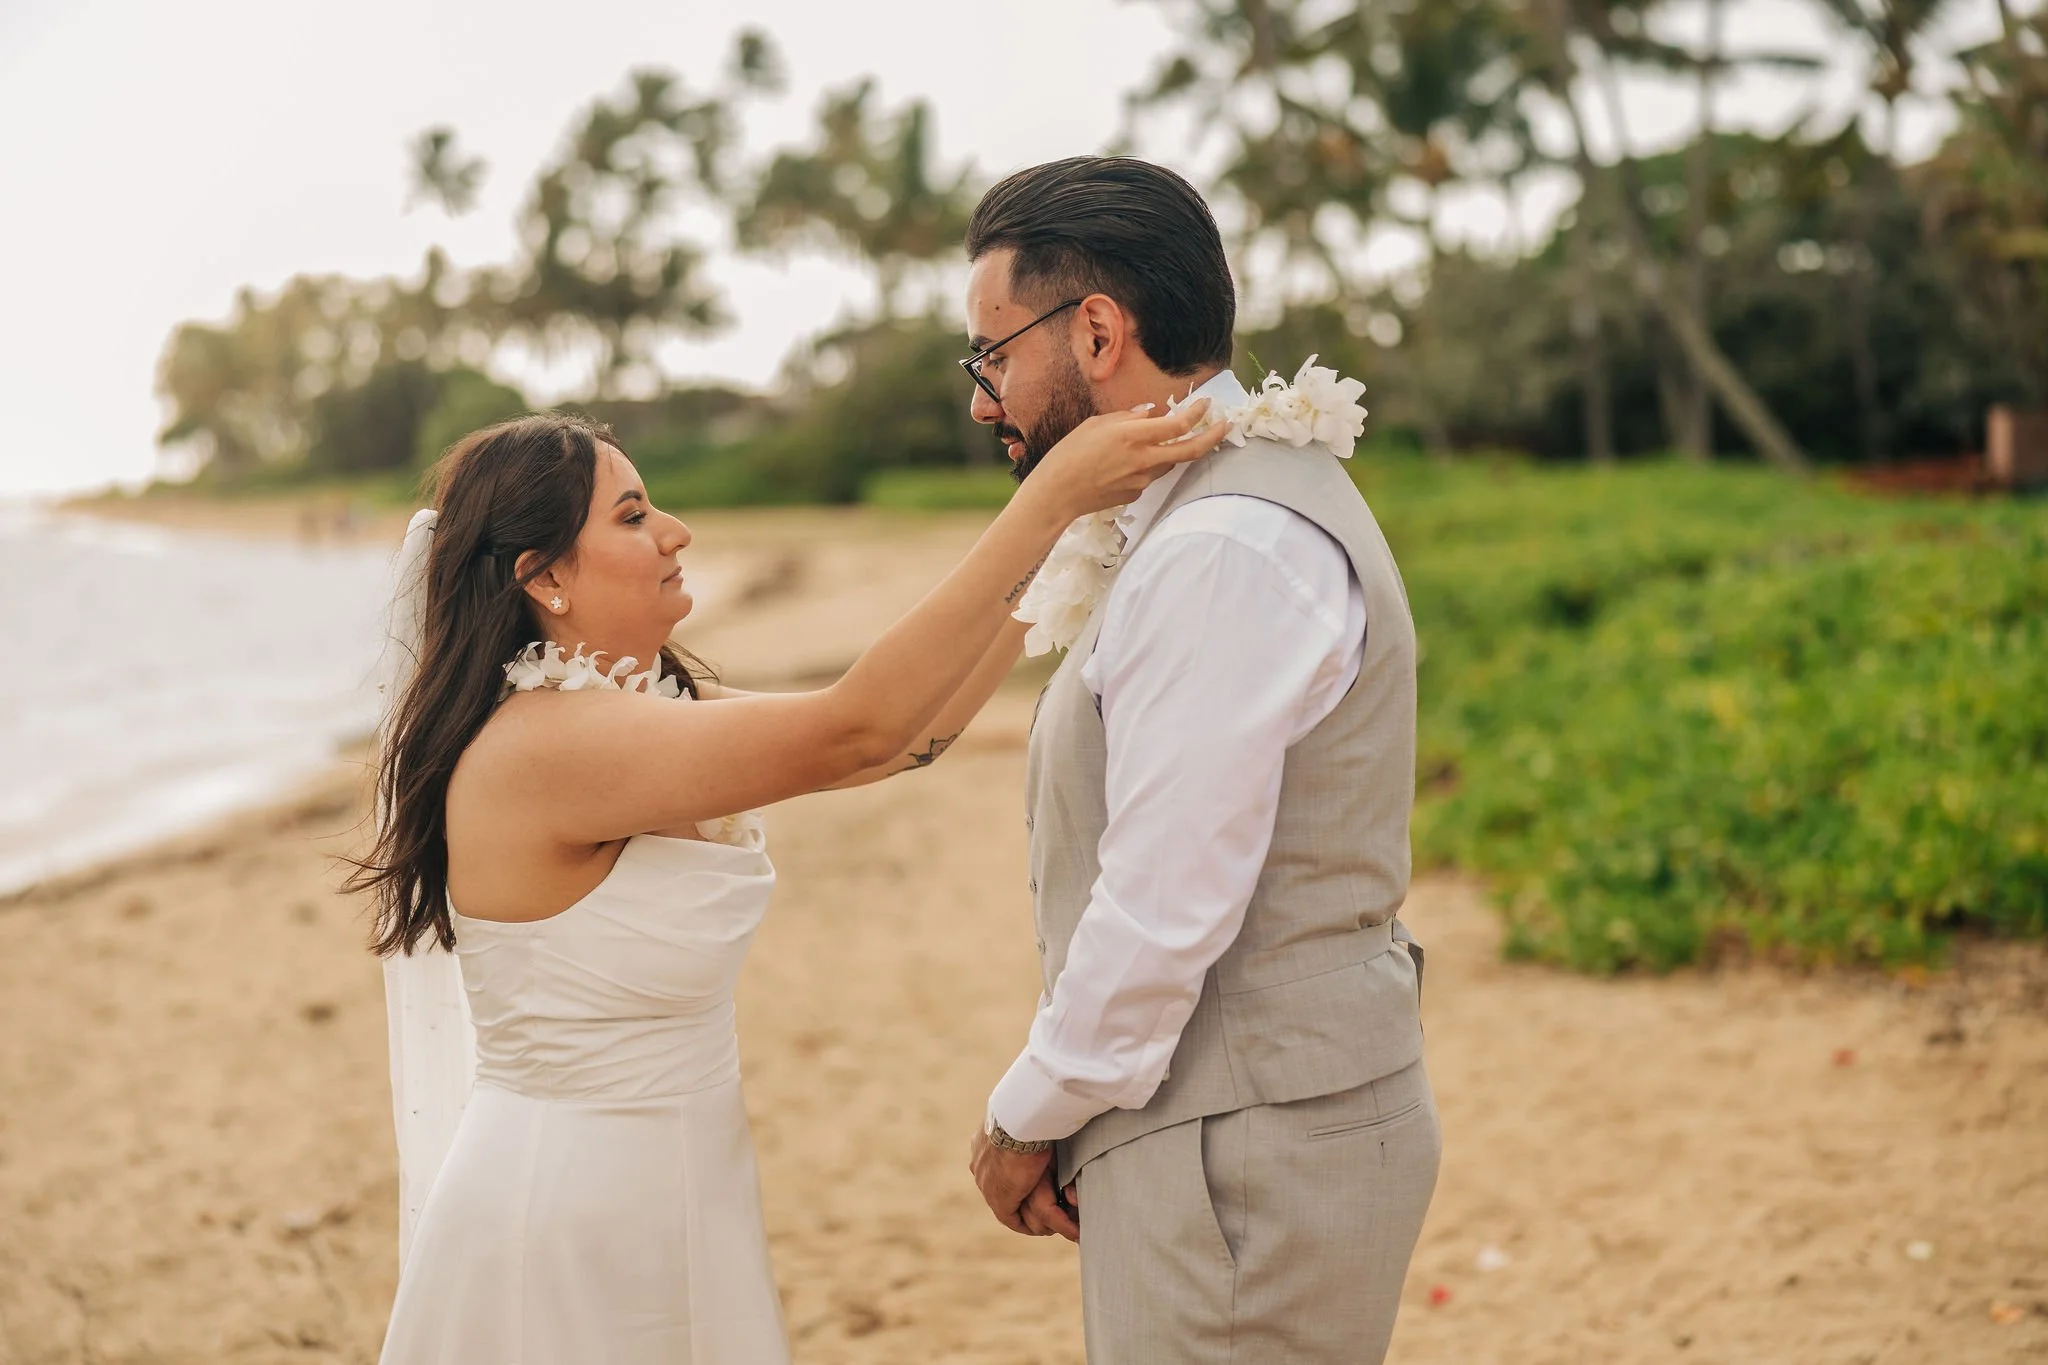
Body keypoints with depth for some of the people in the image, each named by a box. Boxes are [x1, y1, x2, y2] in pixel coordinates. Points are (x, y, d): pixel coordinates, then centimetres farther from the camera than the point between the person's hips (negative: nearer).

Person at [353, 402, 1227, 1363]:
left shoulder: (650, 708, 4)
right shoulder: (542, 742, -24)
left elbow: (910, 731, 2)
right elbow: (857, 731, -30)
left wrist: (1066, 543, -4)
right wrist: (1053, 496, -28)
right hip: (569, 1219, -9)